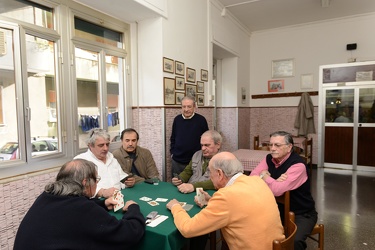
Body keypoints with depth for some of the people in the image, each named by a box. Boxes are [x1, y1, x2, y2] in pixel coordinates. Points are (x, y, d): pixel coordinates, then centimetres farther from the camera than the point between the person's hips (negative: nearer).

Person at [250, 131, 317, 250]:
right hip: (278, 209, 6)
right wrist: (275, 181, -21)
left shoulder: (298, 165, -25)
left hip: (301, 214, -6)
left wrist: (264, 176, -15)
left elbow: (278, 190, -33)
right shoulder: (269, 159, -3)